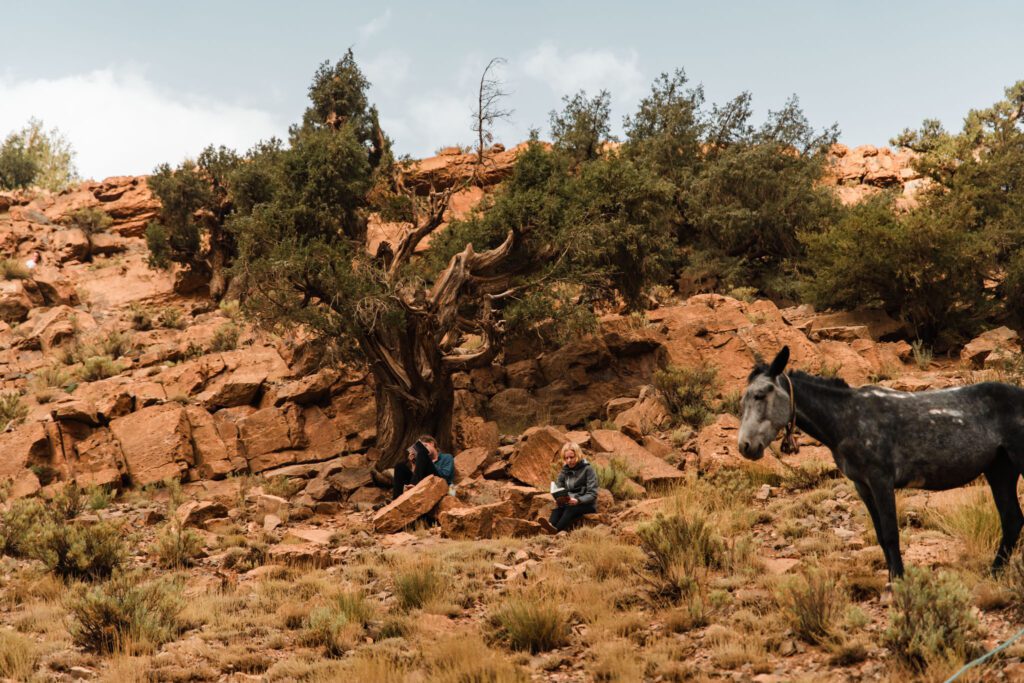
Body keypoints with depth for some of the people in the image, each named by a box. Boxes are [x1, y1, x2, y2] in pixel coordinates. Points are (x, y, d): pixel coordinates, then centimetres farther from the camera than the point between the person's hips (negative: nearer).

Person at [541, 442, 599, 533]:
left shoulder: (587, 470, -6)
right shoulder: (564, 471, 10)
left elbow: (592, 494, -12)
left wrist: (578, 500, -29)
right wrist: (558, 499, -19)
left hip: (586, 505, -4)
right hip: (569, 503, 4)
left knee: (571, 508, -35)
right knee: (558, 507, -29)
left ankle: (556, 529, -59)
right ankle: (551, 526, -58)